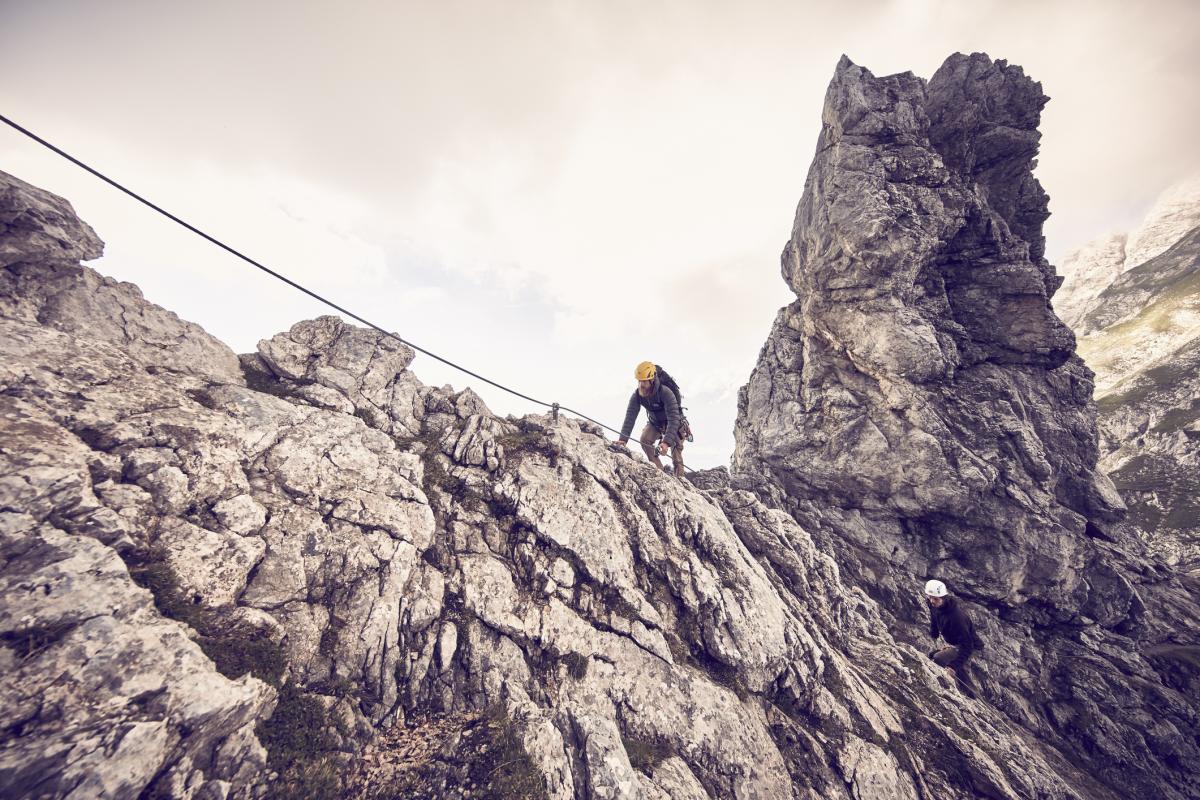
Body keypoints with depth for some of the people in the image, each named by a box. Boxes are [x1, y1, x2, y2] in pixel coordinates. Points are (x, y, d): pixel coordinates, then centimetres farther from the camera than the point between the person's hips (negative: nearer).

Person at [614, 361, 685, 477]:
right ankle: (660, 471, -9)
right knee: (645, 440, -19)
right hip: (654, 422, 4)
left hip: (673, 423, -4)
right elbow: (630, 417, -27)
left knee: (676, 453, -12)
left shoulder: (665, 392, -38)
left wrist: (667, 442, -55)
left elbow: (673, 418, -43)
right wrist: (623, 439, -40)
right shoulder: (637, 395, -23)